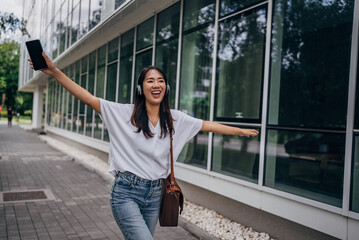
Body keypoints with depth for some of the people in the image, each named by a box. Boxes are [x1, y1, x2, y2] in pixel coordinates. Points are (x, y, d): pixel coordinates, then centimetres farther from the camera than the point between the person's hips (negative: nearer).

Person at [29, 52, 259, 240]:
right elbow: (88, 97, -13)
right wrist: (55, 72, -22)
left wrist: (240, 131, 15)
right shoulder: (125, 113, -7)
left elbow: (208, 125, 11)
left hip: (154, 195, 4)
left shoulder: (175, 119, 3)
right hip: (126, 193, -4)